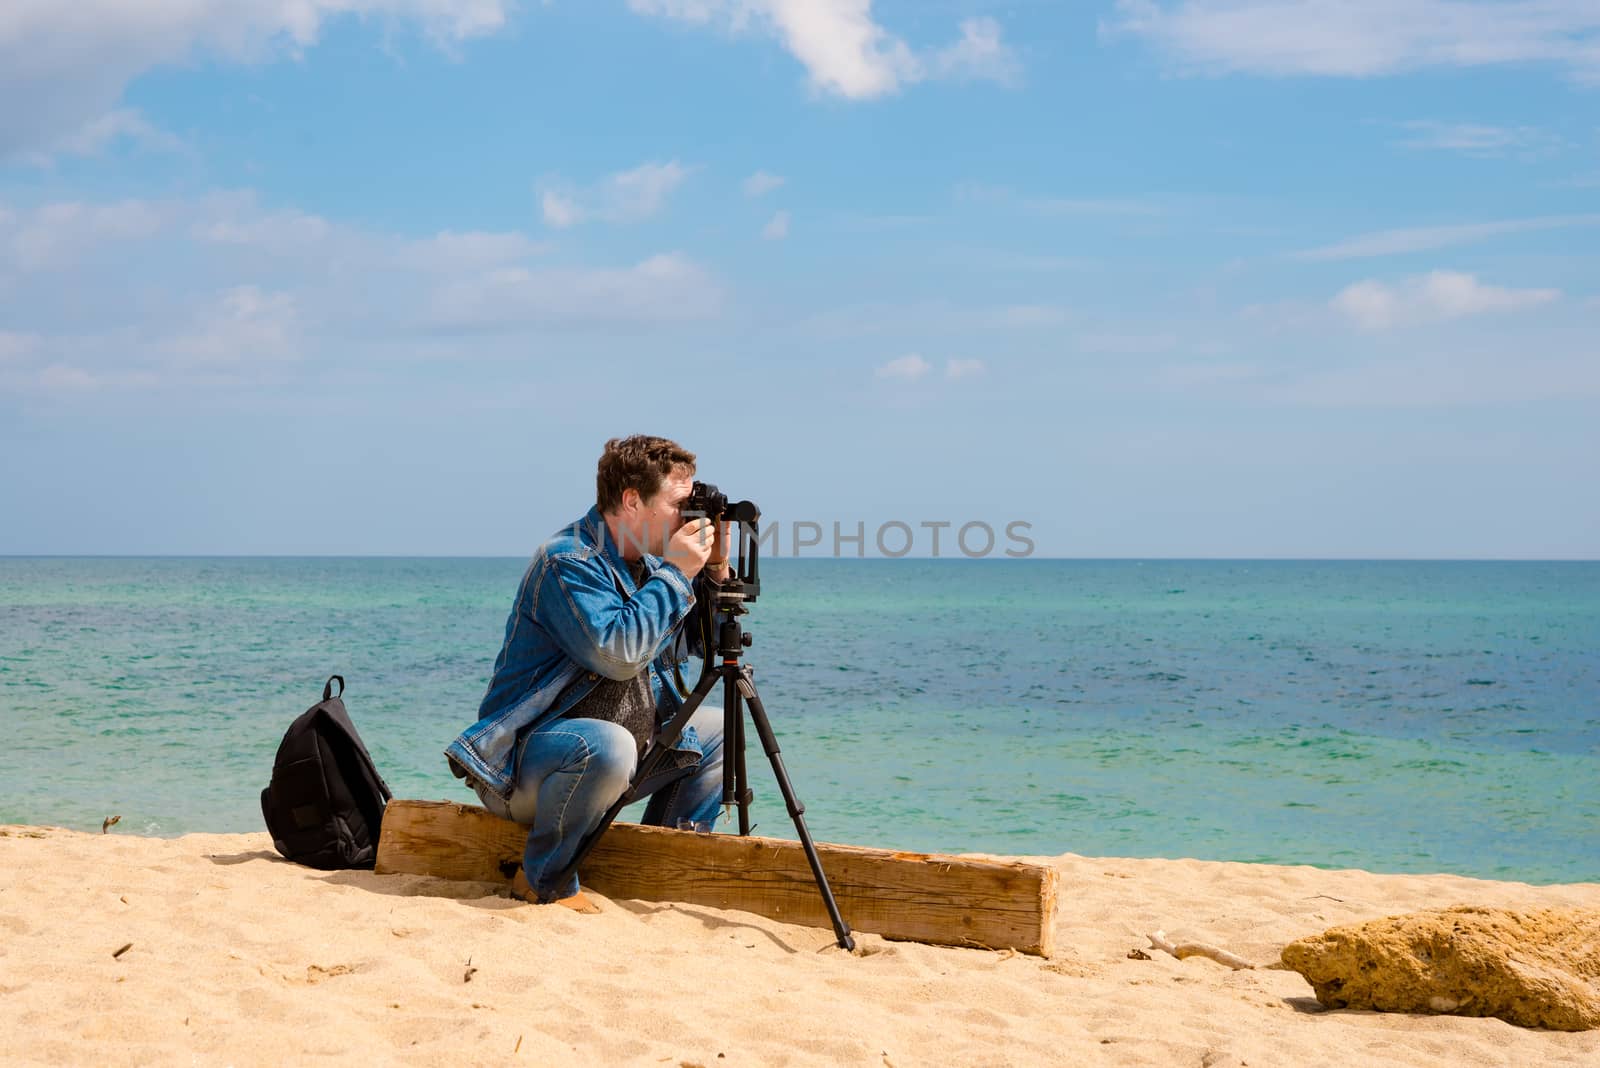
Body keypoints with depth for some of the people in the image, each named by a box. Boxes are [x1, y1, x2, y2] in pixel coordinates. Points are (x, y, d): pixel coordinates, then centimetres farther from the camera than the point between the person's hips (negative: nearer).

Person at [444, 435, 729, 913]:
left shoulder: (645, 563, 7)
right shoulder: (567, 562, -20)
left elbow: (696, 644, 15)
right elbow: (617, 653, -31)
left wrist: (714, 569, -1)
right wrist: (674, 573, -23)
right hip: (521, 763, -9)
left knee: (718, 727, 10)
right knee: (607, 745, -39)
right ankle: (544, 880, -17)